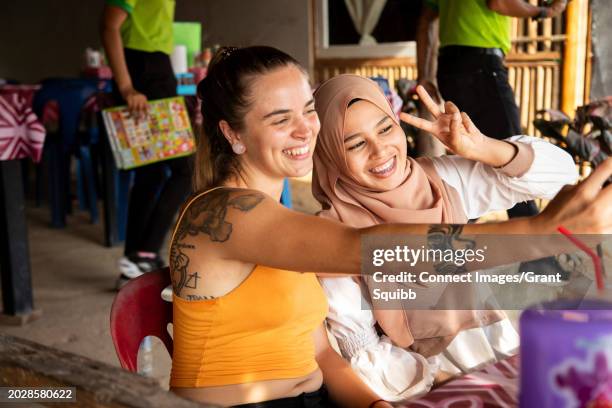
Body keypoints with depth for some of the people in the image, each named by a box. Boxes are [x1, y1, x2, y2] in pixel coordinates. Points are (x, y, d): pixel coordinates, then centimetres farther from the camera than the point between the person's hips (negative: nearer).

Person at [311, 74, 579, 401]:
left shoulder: (443, 177, -1)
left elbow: (561, 173, 1)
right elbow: (362, 352, -8)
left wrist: (483, 149, -14)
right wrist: (449, 383, -17)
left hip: (506, 354, 5)